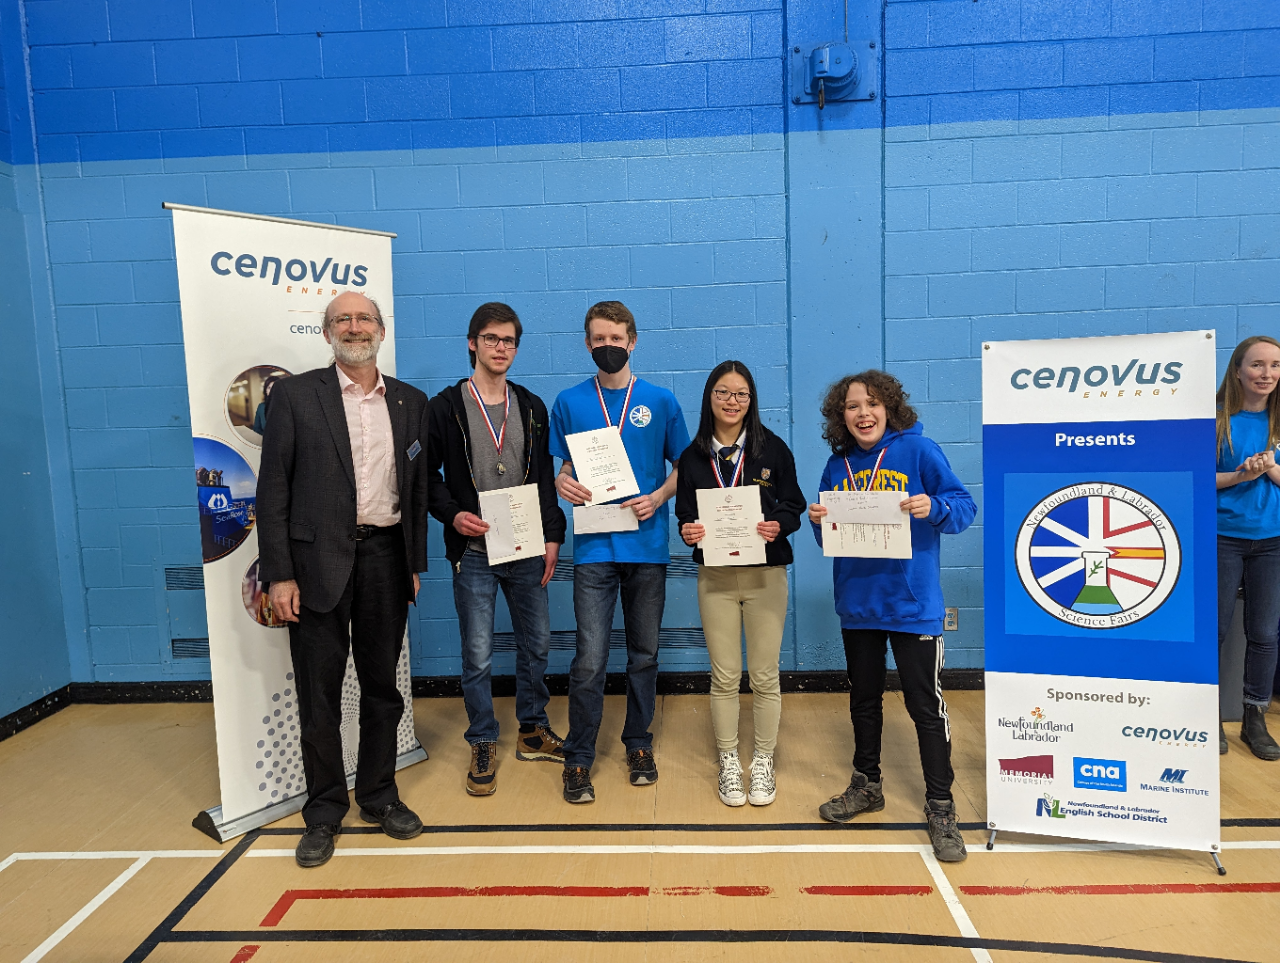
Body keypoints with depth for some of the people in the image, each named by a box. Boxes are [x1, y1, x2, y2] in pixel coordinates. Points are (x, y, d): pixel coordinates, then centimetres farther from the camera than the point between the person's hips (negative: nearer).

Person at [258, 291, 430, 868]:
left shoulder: (410, 402, 9)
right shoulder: (296, 395, 0)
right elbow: (273, 490, -3)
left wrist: (416, 562, 9)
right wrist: (278, 574, -9)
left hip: (385, 556, 3)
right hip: (319, 560, -2)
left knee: (381, 685, 13)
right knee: (319, 693, 6)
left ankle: (379, 796, 30)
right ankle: (324, 812, 23)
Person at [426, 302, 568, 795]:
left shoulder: (532, 407, 8)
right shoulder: (445, 407, -1)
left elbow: (546, 477, 9)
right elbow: (426, 475, 1)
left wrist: (552, 536, 3)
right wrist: (453, 515, -15)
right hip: (474, 552, -3)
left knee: (537, 643, 12)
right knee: (477, 655, 4)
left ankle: (533, 730, 31)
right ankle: (483, 744, 21)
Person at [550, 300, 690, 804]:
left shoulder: (660, 402, 4)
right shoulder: (569, 402, 5)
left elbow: (683, 467, 9)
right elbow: (562, 469, 11)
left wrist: (658, 497, -9)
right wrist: (563, 484, -11)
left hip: (648, 545, 1)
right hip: (594, 548, -1)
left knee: (644, 653, 12)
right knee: (590, 659, -5)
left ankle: (638, 744, 29)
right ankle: (578, 758, 12)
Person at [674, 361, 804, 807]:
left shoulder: (773, 449, -2)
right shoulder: (693, 456, 3)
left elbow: (794, 507, 1)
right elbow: (685, 514, 7)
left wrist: (778, 525, -20)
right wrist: (688, 531, -15)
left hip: (766, 574, -1)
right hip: (715, 576, 1)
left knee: (764, 676, 7)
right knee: (724, 676, 8)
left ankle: (763, 763, 26)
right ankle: (729, 763, 25)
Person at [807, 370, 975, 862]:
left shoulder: (918, 450, -8)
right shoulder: (837, 465, 5)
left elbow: (963, 506, -9)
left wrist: (933, 508, -28)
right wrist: (818, 521, -9)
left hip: (912, 602, -5)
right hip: (857, 604, 5)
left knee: (925, 704, 1)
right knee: (863, 699, 18)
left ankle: (940, 808, 16)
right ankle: (866, 786, 36)